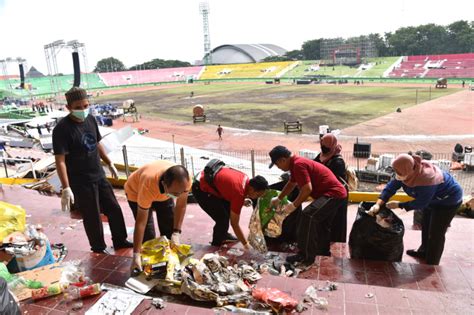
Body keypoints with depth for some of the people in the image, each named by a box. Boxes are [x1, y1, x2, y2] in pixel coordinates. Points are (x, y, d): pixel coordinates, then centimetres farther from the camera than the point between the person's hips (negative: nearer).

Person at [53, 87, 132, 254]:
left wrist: (109, 163, 20)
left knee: (115, 209, 15)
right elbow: (60, 160, -20)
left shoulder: (90, 120, 1)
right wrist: (66, 188, -25)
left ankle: (120, 241, 35)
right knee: (92, 217, 8)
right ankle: (99, 249, 29)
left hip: (99, 176, 7)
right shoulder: (62, 129, -19)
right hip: (81, 182, -7)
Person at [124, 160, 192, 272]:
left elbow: (181, 206, -17)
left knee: (169, 230, 3)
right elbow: (141, 222, -37)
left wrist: (176, 232, -20)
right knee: (147, 235, -10)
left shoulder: (185, 180, -35)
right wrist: (136, 254, -34)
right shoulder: (148, 185, -45)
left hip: (163, 194, 4)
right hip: (136, 191, -3)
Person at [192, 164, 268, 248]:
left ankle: (223, 235, 32)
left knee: (228, 207, 17)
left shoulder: (246, 180, -3)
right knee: (223, 218, -9)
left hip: (207, 179, 9)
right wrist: (246, 245, -12)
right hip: (201, 189, -9)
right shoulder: (239, 193, -26)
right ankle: (217, 244, 13)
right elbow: (234, 224, -18)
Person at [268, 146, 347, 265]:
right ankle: (323, 249, 42)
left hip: (333, 194, -11)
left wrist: (293, 205, -15)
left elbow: (307, 189, -26)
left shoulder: (298, 164, -19)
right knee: (321, 221, 25)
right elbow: (291, 184, 29)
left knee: (308, 216, -20)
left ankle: (306, 256, -13)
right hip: (336, 193, 11)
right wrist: (278, 199, 37)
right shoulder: (296, 163, 14)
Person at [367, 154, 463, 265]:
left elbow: (421, 203, -30)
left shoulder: (425, 180, -44)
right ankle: (424, 252, 45)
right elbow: (392, 186, -17)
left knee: (436, 234, 0)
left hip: (448, 199, -8)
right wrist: (378, 204, -28)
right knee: (426, 226, 23)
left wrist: (399, 205, -22)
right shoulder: (408, 171, -22)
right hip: (432, 198, 8)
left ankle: (431, 265, 18)